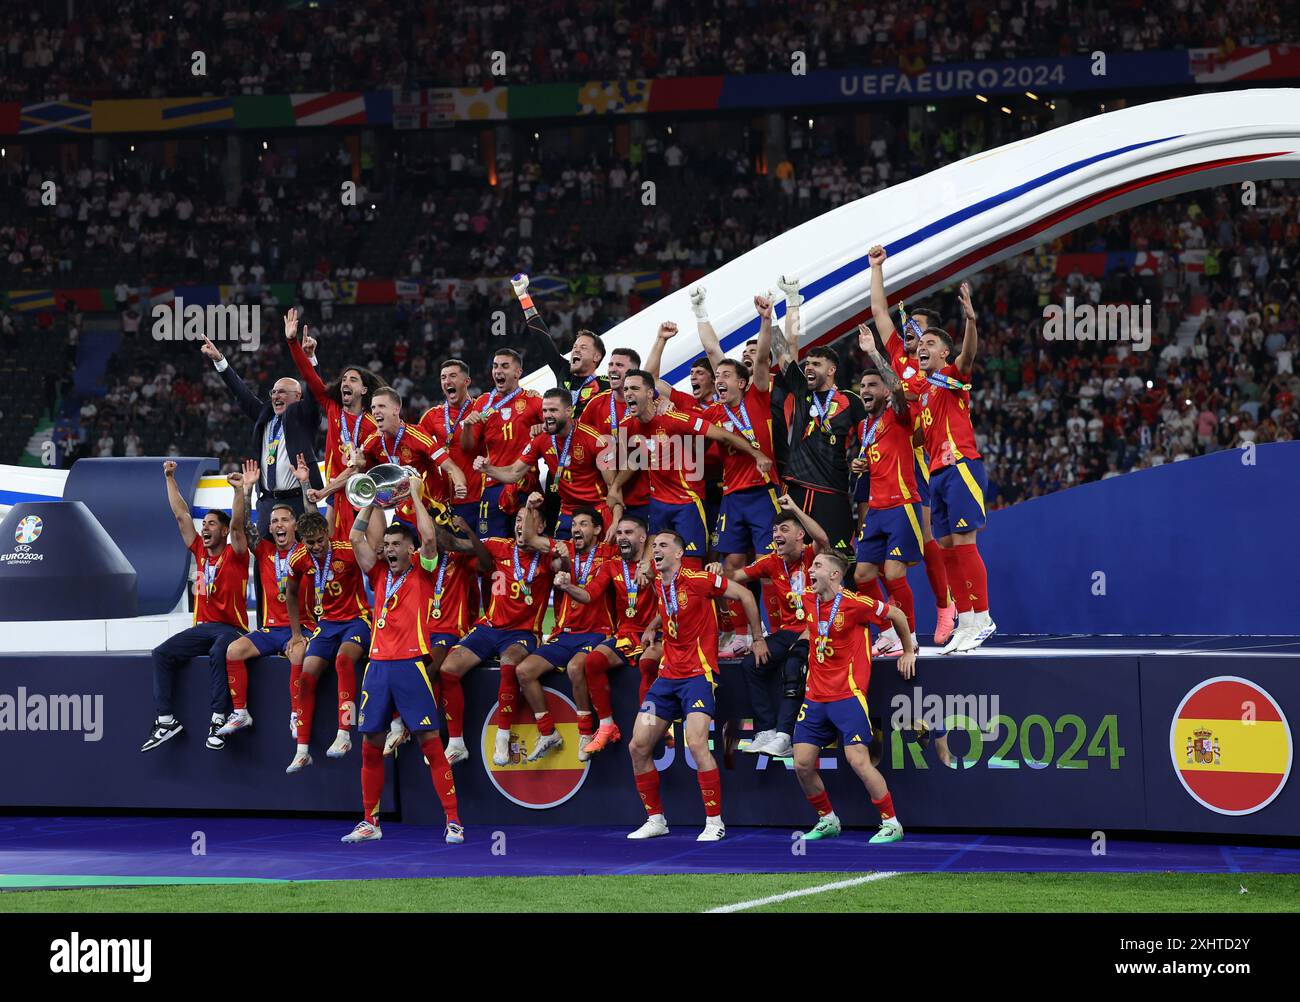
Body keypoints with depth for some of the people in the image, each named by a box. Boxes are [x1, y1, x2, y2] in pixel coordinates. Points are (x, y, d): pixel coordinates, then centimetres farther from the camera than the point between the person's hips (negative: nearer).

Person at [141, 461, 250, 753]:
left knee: (218, 653, -37)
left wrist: (239, 490, -29)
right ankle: (166, 720, -17)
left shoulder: (235, 555, -1)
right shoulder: (200, 551, 13)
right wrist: (170, 479, 16)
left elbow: (237, 524, -18)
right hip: (203, 627, 6)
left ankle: (218, 721, -36)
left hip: (232, 628, -6)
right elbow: (181, 515, 15)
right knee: (162, 654, -13)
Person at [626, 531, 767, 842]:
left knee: (696, 743, -22)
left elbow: (744, 594, -5)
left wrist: (758, 639, 0)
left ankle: (714, 822, -12)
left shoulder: (696, 580, -11)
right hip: (668, 675, 7)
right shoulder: (657, 584, 10)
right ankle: (655, 820, 12)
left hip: (698, 673, -7)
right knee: (638, 746, 1)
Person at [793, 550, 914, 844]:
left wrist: (908, 652, 10)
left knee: (858, 760, -15)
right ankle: (827, 821, 20)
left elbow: (896, 615, 0)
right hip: (815, 698, 6)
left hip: (847, 696, -6)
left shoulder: (854, 604, -13)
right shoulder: (808, 602, 5)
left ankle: (891, 823, -3)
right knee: (802, 764, 1)